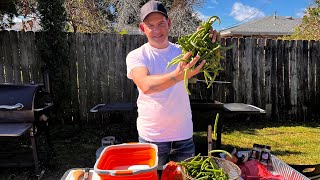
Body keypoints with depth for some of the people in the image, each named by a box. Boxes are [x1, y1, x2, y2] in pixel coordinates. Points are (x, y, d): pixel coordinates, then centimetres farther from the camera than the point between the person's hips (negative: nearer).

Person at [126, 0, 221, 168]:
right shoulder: (135, 56, -7)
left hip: (184, 135, 3)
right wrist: (178, 75, -43)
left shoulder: (182, 51, 2)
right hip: (151, 136, -2)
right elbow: (146, 86, -27)